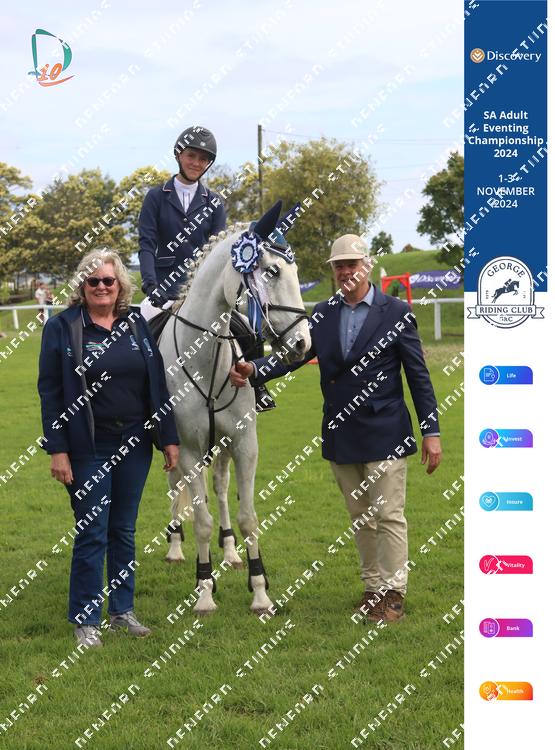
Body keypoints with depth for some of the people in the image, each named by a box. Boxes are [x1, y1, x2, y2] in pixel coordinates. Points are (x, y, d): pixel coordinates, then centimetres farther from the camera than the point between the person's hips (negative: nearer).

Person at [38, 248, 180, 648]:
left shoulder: (138, 325, 6)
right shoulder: (62, 327, -4)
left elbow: (158, 385, 8)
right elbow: (50, 391, -6)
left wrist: (169, 438, 3)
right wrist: (57, 450, -12)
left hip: (134, 444, 3)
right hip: (89, 449, -3)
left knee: (125, 531, 12)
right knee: (92, 534, 0)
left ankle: (123, 610, 23)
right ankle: (86, 619, 10)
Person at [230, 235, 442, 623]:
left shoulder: (396, 312, -4)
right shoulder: (324, 314, 8)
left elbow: (418, 373, -4)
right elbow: (294, 353, 0)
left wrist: (431, 431, -8)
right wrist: (254, 369, -20)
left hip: (384, 433, -5)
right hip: (341, 437, 5)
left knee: (389, 516, -3)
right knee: (361, 518, 13)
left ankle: (393, 593, 5)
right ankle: (373, 587, 22)